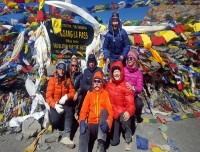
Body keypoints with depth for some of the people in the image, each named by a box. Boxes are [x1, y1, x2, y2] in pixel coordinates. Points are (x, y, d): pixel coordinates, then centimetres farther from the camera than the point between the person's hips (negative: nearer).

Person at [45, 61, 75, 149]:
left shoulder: (68, 80, 6)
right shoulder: (52, 80, -4)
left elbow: (72, 92, 4)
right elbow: (48, 96, -11)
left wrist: (66, 96, -18)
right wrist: (55, 105, -27)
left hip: (64, 104, 2)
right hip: (54, 104, -1)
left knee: (69, 111, -32)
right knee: (55, 120, -28)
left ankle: (66, 136, -35)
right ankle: (57, 128, 9)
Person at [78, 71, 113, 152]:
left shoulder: (105, 93, 8)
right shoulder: (89, 94, 15)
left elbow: (110, 109, -4)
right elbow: (84, 110, 5)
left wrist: (108, 121, -25)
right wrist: (82, 120, -17)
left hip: (102, 123, 0)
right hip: (92, 123, 1)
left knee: (104, 110, -29)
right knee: (84, 131, -32)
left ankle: (101, 144, -34)